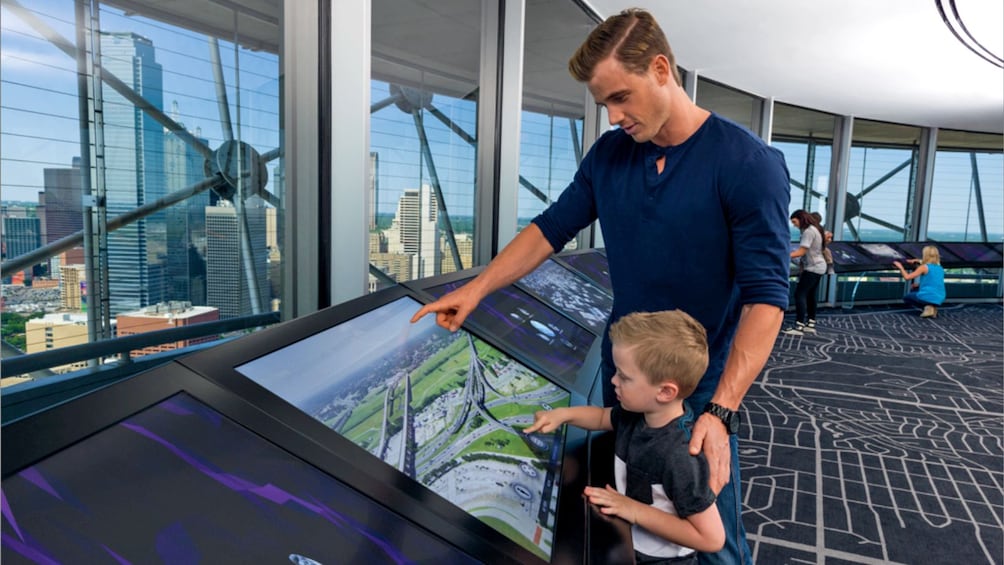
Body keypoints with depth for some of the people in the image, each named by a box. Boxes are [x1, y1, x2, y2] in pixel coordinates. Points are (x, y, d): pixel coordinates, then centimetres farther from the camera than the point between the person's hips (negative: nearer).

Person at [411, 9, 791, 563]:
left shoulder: (750, 164, -17)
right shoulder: (608, 154, 0)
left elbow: (765, 295, -19)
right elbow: (552, 228, 8)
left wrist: (720, 412, -27)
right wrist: (477, 288, 0)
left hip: (702, 389, -4)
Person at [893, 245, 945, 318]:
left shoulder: (924, 267, -10)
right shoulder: (940, 268, 11)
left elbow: (907, 277, -15)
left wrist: (900, 267, 1)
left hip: (927, 297, -7)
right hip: (939, 300, 7)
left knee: (906, 298, 22)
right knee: (915, 290, 32)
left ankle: (927, 307, -3)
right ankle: (933, 307, 10)